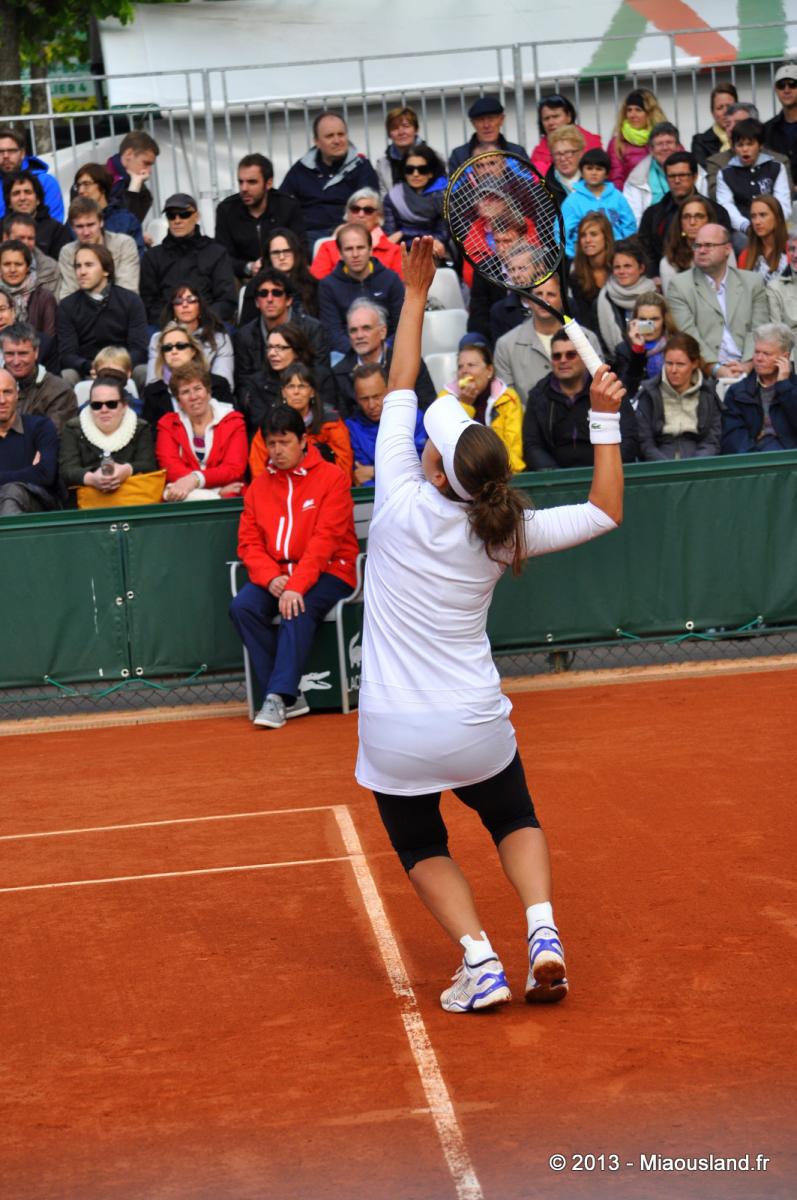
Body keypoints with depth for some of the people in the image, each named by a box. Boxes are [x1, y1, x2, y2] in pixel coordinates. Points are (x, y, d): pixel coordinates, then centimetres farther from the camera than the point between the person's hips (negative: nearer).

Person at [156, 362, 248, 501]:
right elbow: (170, 467, -1)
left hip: (226, 499, -1)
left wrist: (196, 479, -23)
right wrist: (218, 489, -17)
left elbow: (234, 469, -3)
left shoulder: (233, 422, 11)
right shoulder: (167, 424, 15)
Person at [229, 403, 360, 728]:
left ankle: (278, 698, -33)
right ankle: (291, 698, -22)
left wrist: (296, 585, -25)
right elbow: (249, 542, 7)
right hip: (275, 573, 5)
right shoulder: (259, 486, 11)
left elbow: (325, 539, -14)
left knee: (298, 610, -34)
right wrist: (271, 577, -14)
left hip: (327, 571, -5)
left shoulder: (331, 478, -5)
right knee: (242, 607, -23)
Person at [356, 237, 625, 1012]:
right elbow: (605, 513, 6)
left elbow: (399, 391, -6)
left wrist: (415, 295, -2)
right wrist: (606, 420, 4)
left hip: (397, 737, -2)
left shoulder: (405, 506, -15)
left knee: (422, 849, 20)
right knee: (514, 820, 27)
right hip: (476, 726, 2)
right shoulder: (505, 534, -8)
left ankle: (479, 959, -1)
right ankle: (543, 933, 0)